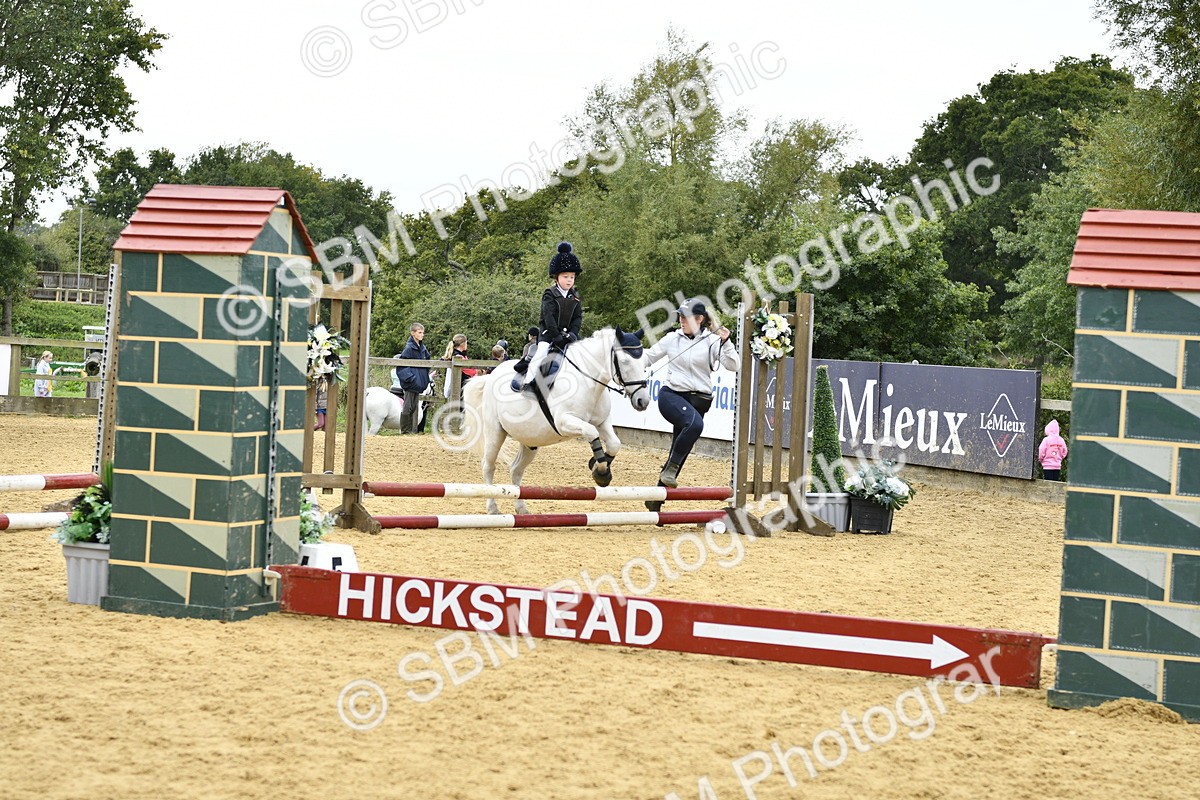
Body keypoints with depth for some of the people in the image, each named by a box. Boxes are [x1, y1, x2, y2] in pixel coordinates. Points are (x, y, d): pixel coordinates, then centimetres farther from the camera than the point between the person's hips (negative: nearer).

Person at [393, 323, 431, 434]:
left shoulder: (422, 348, 11)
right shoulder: (409, 348, -13)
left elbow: (426, 364, 22)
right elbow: (401, 366, -17)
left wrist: (426, 378, 11)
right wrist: (411, 378, -22)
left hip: (418, 383, 8)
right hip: (411, 383, -8)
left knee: (414, 407, 13)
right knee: (408, 407, -2)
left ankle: (412, 429, 19)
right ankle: (405, 430, 5)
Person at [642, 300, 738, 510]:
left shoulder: (712, 341, -1)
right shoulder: (672, 338, 4)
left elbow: (733, 365, -7)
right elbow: (649, 356, 14)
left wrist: (726, 343, -20)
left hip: (698, 399, 2)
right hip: (671, 395, -1)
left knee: (680, 450, 6)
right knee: (695, 423, -34)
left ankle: (657, 498, 19)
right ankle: (671, 467, -17)